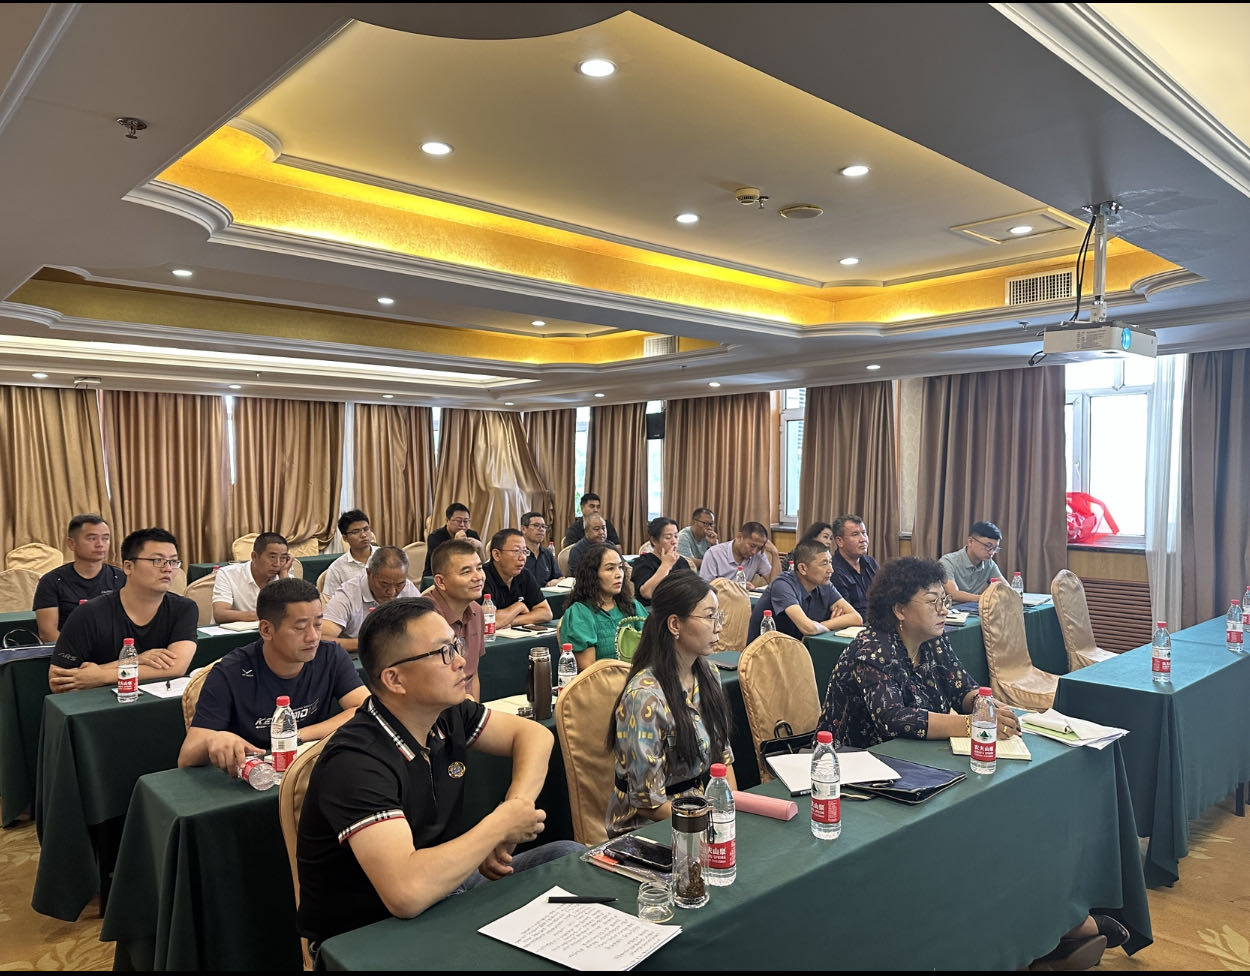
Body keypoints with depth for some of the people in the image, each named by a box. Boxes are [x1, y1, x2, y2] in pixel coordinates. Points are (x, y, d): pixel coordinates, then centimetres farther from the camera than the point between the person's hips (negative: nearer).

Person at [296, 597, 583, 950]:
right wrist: (499, 825, -26)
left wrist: (516, 805, -15)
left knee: (570, 857, 2)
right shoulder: (356, 763, -30)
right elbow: (407, 893, -41)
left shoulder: (447, 715, -6)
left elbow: (533, 734, 5)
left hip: (442, 884, 8)